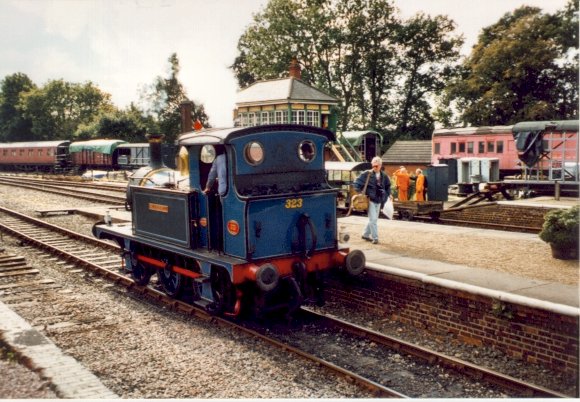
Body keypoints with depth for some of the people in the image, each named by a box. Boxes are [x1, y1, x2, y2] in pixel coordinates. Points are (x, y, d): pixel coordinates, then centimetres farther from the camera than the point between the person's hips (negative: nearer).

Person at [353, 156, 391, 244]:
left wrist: (388, 195, 11)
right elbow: (357, 183, -7)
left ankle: (366, 234, 29)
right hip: (370, 200, -6)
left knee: (373, 219, 13)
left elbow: (388, 186, 21)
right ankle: (375, 237, -2)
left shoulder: (384, 176, 6)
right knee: (373, 219, -9)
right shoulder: (367, 174, -9)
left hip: (379, 200, 6)